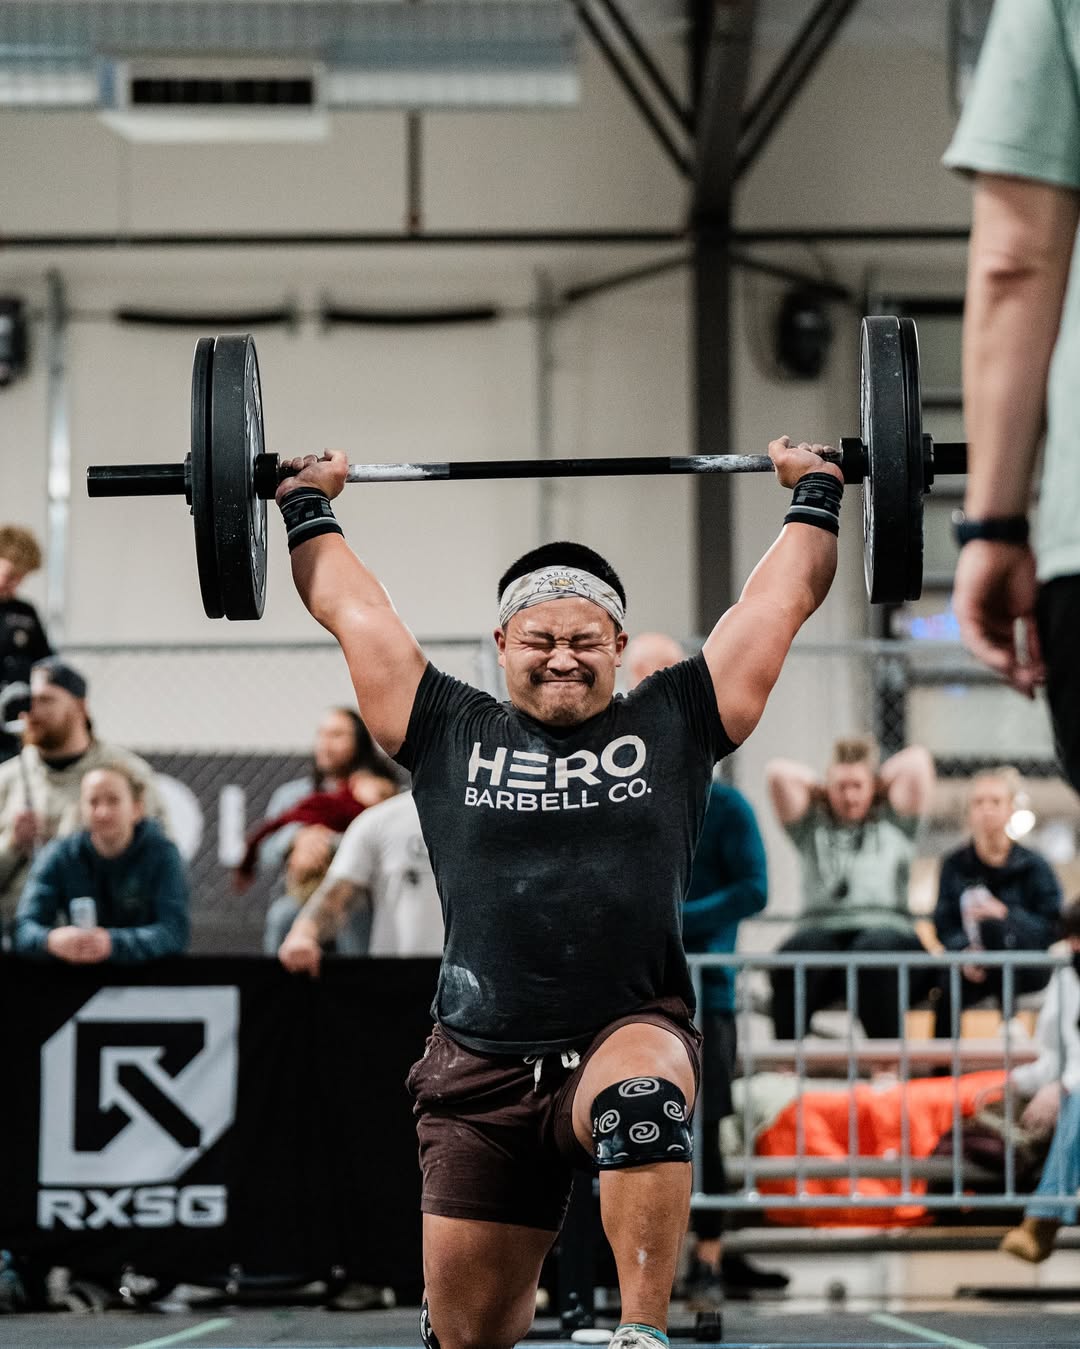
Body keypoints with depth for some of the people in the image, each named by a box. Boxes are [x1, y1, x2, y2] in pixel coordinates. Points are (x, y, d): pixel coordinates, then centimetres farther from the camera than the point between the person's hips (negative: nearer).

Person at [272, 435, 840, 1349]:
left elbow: (781, 598, 16)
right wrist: (308, 504, 31)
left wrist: (815, 492, 26)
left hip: (630, 1037, -2)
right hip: (482, 1065, 2)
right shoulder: (452, 735, 12)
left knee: (644, 1098, -40)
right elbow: (351, 608, 21)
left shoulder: (671, 727, 10)